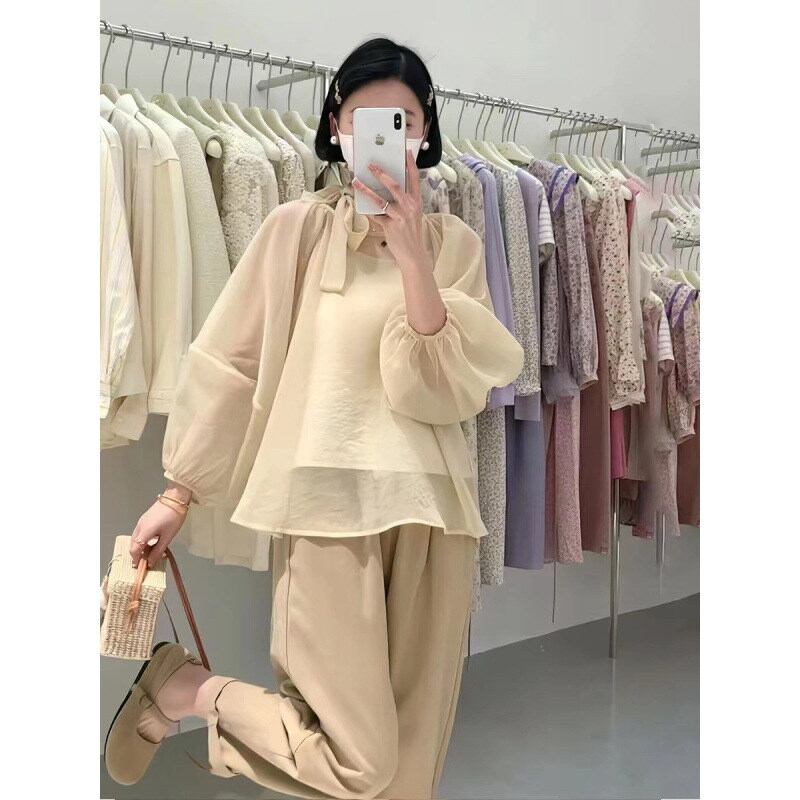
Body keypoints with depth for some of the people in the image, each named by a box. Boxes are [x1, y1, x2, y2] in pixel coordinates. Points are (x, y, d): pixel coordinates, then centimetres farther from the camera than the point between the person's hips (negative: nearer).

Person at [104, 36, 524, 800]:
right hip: (328, 503, -3)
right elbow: (225, 363, 3)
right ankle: (181, 686, 15)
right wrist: (177, 492, 5)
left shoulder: (453, 243, 6)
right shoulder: (296, 227, 0)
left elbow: (450, 389, -7)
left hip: (428, 507, 4)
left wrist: (411, 254, -16)